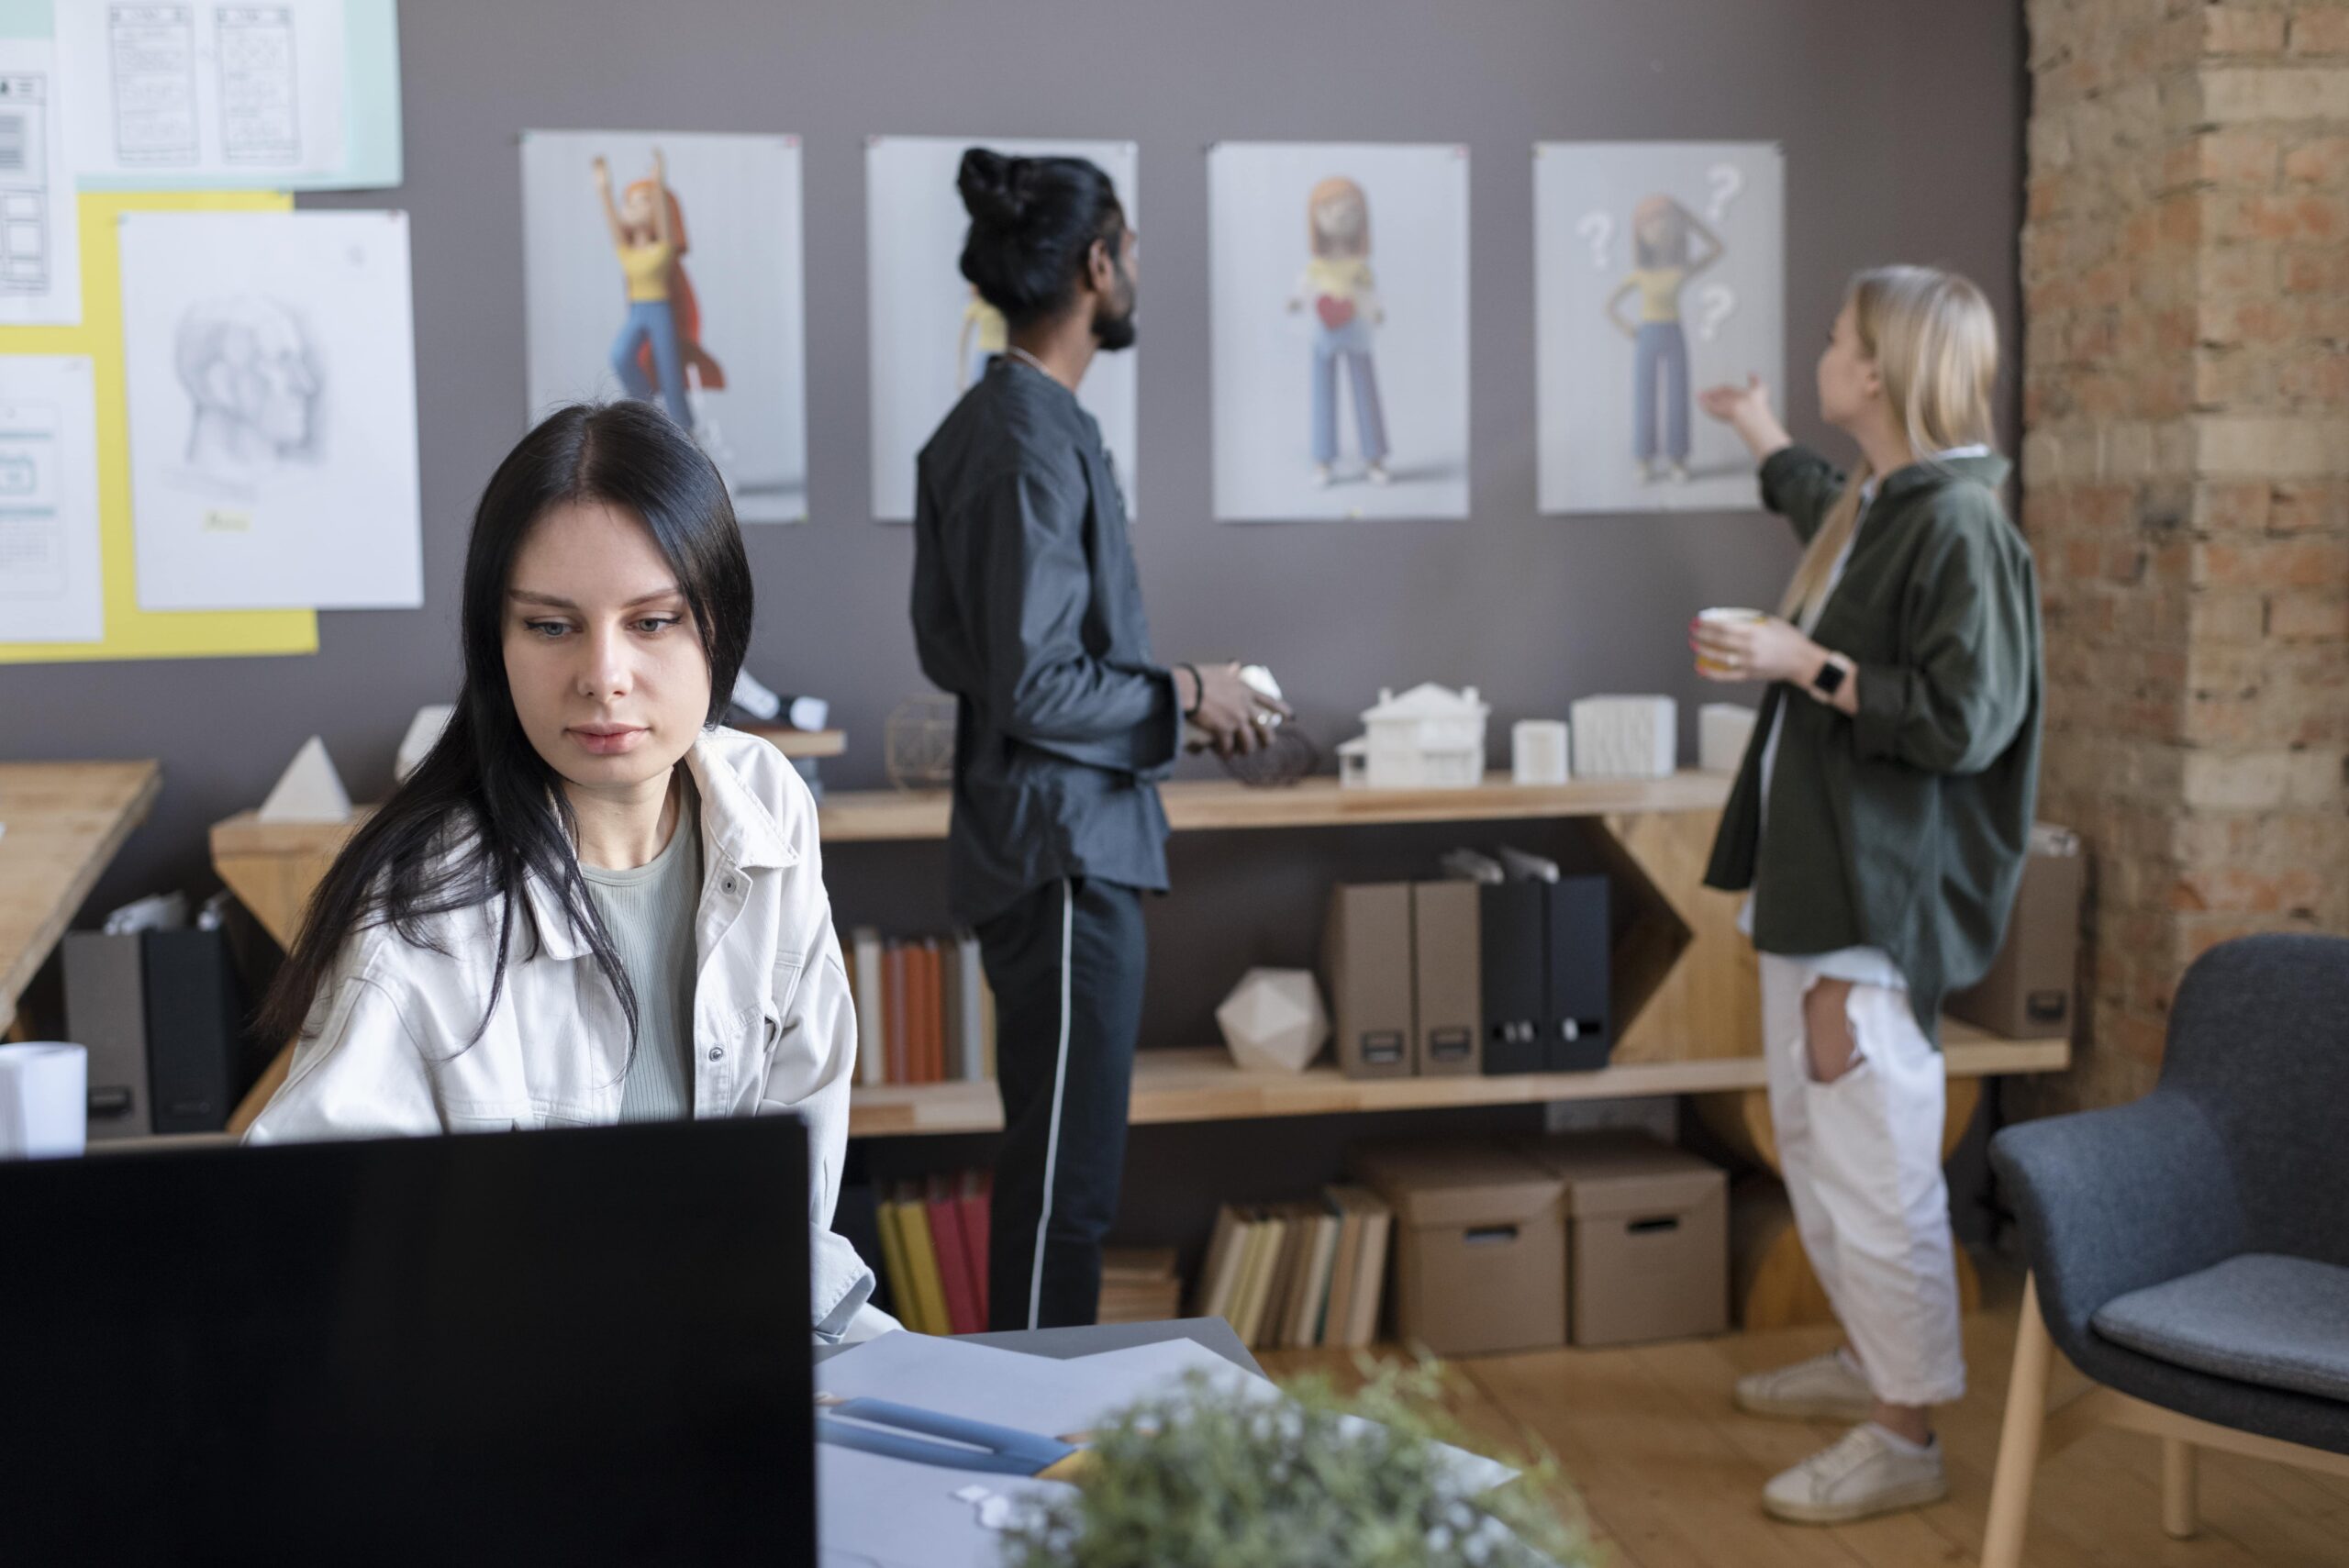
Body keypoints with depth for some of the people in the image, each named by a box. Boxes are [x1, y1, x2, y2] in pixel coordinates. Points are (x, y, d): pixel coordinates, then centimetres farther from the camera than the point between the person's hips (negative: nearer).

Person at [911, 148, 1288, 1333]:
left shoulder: (984, 426, 12)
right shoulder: (1036, 443, -19)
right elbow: (1034, 689, -23)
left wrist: (1160, 690, 14)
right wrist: (1185, 697, -9)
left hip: (1038, 845, 11)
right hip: (1068, 850, -11)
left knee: (1057, 1164, 19)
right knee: (1063, 1185, -3)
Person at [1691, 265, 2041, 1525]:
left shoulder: (1959, 524, -18)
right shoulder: (1872, 505, 10)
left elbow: (1966, 721, -22)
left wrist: (1805, 663, -20)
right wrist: (1761, 438, 51)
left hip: (1881, 896, -10)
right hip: (1815, 874, 10)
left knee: (1873, 1162, -5)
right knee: (1812, 1142, 19)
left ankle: (1905, 1434, 6)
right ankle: (1872, 1361, 34)